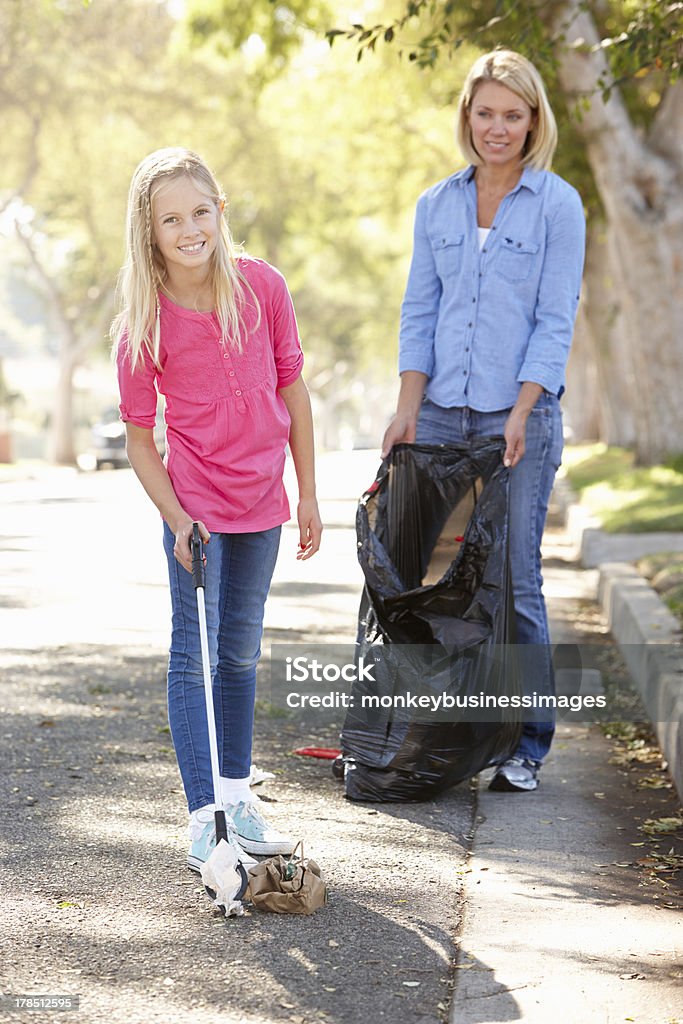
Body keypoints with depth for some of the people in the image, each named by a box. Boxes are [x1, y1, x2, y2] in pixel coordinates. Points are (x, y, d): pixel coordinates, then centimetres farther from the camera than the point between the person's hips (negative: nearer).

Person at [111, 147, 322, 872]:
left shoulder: (262, 285, -7)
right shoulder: (141, 326, -13)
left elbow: (292, 388, 2)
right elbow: (138, 438, -6)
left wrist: (307, 493, 4)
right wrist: (178, 521, -15)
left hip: (260, 499, 3)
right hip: (195, 502, -3)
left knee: (241, 650, 15)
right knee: (194, 654, -4)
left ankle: (236, 793, 29)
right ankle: (205, 819, 0)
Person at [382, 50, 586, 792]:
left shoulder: (557, 205, 0)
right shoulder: (436, 205, 11)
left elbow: (556, 321, -4)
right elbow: (419, 312, 10)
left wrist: (520, 413, -13)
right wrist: (408, 407, -1)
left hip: (520, 416, -4)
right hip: (442, 415, 4)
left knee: (513, 581, -4)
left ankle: (525, 743, 7)